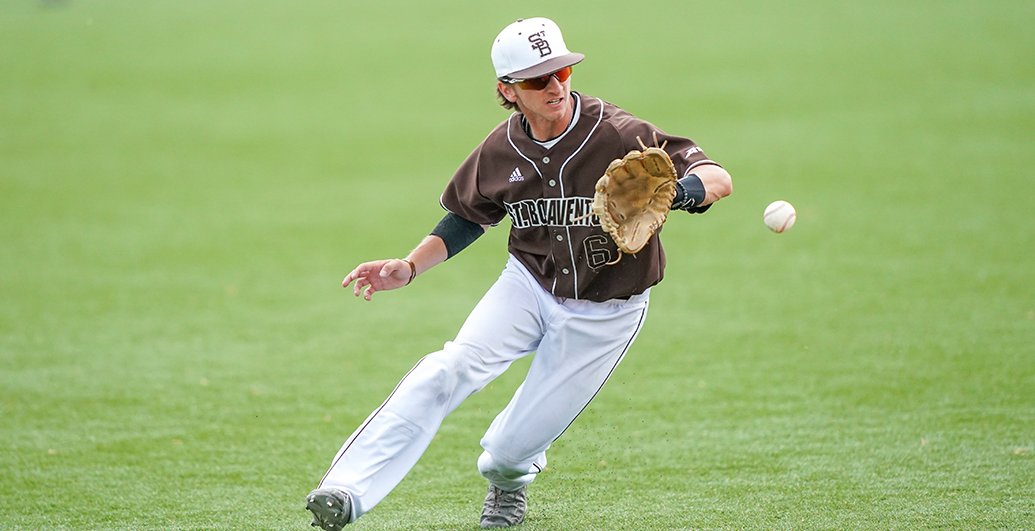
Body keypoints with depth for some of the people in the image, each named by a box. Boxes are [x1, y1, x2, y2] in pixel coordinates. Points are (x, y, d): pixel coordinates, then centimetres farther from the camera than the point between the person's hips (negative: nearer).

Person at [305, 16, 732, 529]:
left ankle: (507, 478, 39)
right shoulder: (501, 150, -8)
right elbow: (466, 217, 10)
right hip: (529, 286, 3)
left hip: (605, 310, -3)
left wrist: (679, 191, -50)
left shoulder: (618, 135, -22)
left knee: (517, 442, -1)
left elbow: (718, 178, -26)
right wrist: (409, 267, -5)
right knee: (449, 370, -23)